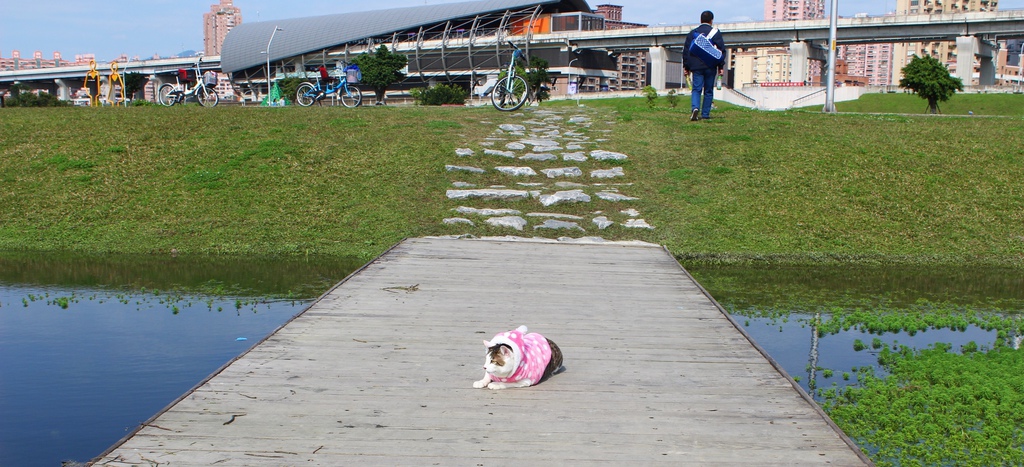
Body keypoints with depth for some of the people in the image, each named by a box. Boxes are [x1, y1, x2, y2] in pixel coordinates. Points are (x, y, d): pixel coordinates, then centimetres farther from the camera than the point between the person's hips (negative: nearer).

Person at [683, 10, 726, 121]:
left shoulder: (693, 33, 8)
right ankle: (705, 114, 8)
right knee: (708, 91, 8)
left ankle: (695, 108, -27)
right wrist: (721, 66, 3)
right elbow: (721, 50, -1)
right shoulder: (715, 32, 2)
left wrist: (686, 67, 14)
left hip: (696, 66, 1)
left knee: (696, 89, -1)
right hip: (710, 67, -1)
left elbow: (686, 50, 9)